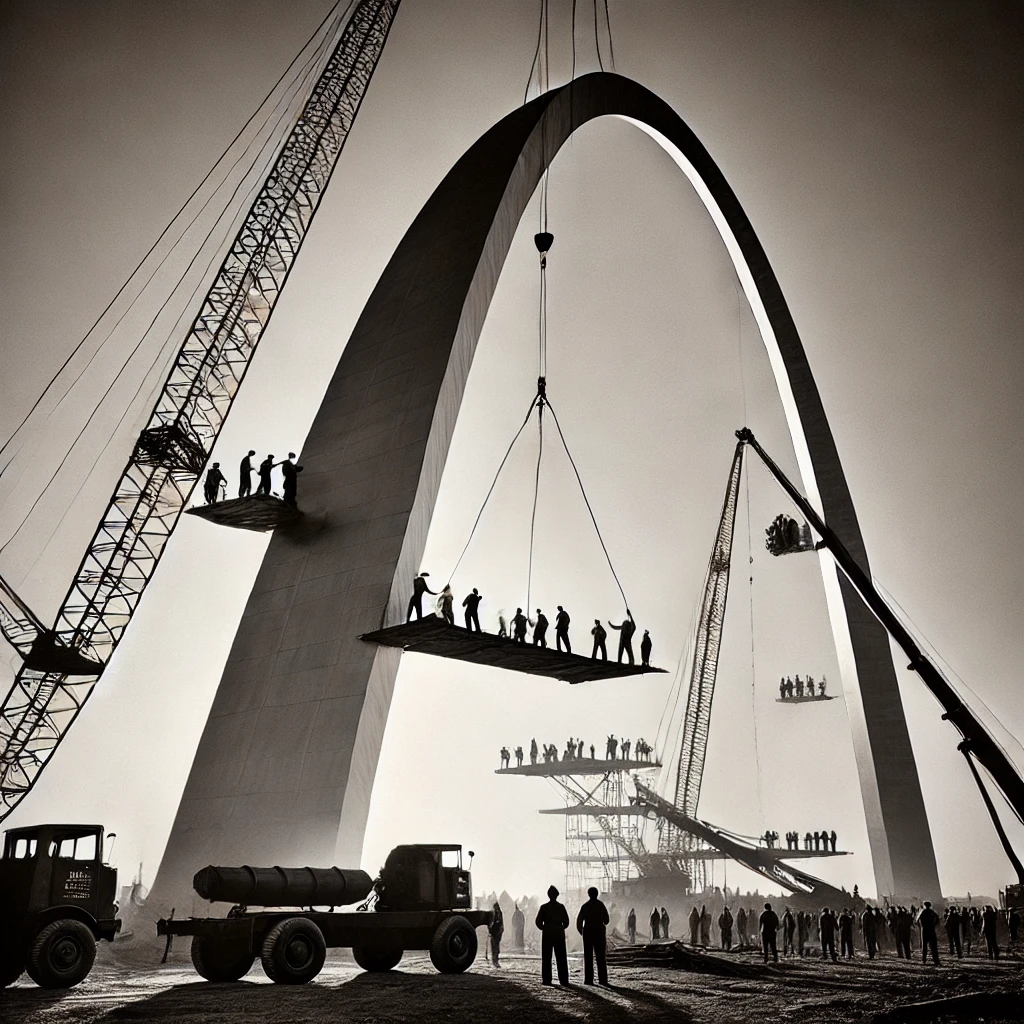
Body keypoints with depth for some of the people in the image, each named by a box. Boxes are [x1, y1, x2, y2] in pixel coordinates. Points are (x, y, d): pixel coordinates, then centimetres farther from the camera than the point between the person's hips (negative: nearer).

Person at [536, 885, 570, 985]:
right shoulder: (561, 907, -2)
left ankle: (547, 980, 0)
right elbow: (566, 921, -2)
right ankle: (563, 980, 2)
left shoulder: (544, 907, -6)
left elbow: (538, 922, -7)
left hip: (547, 935, -1)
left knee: (546, 959, 5)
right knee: (561, 958, 6)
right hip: (559, 935, 1)